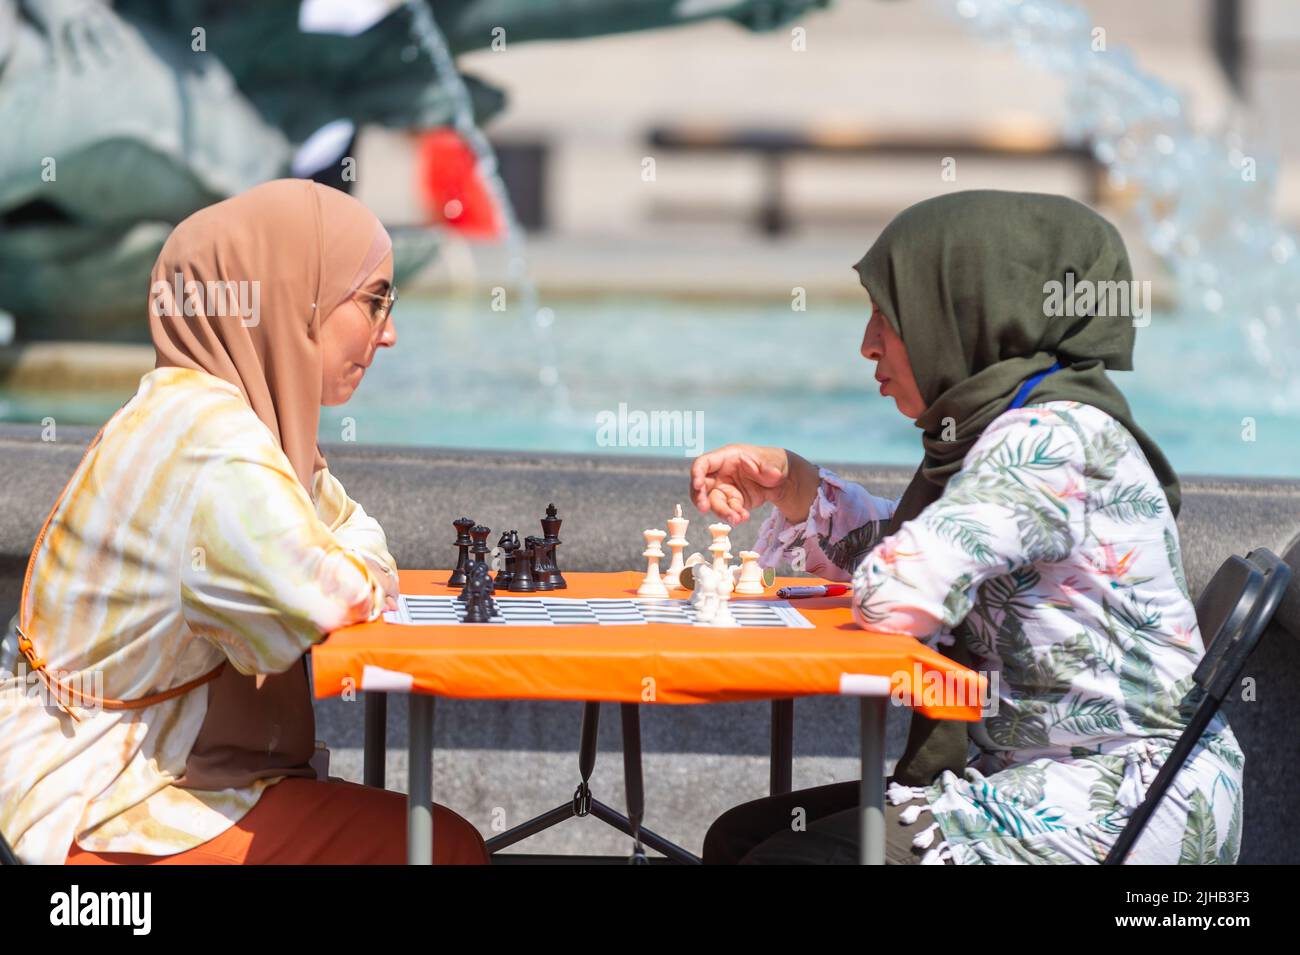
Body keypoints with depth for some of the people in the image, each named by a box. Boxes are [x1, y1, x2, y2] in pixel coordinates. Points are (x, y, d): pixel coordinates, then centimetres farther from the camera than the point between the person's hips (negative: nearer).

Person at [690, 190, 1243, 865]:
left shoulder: (1056, 436, -18)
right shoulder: (1017, 427, 11)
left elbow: (895, 595, -27)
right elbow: (896, 546, 26)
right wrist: (788, 481, 10)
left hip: (1116, 803, -10)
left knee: (784, 856, -17)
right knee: (738, 838, 5)